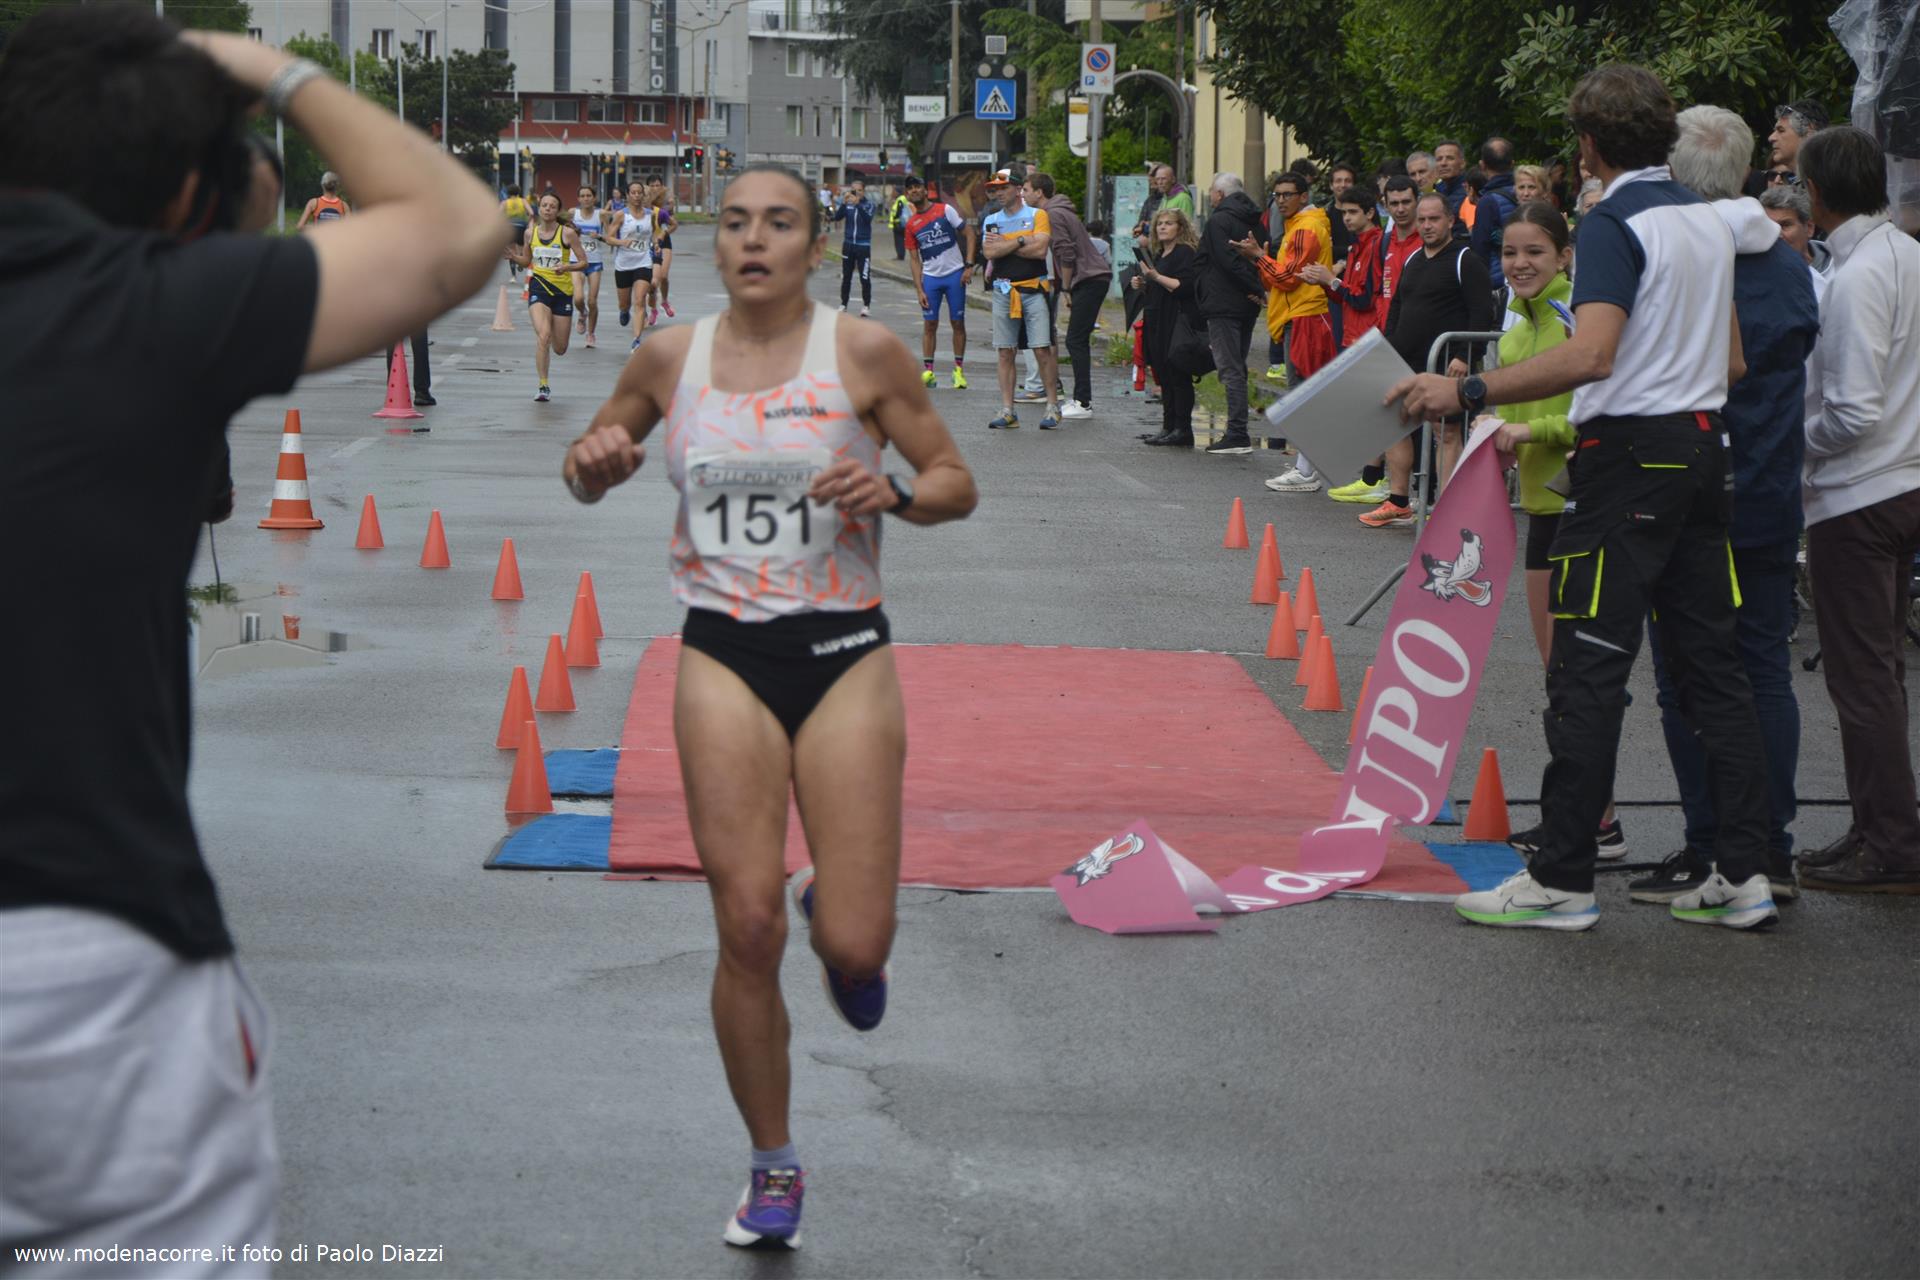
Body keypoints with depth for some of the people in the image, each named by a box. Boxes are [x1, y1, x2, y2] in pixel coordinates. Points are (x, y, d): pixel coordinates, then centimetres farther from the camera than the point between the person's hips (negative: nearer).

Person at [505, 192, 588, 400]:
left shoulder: (568, 233, -6)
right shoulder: (531, 232, 2)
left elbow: (584, 262, -3)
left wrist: (566, 267, -21)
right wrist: (514, 257, -5)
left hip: (563, 289, 0)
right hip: (538, 287, 0)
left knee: (560, 349, 8)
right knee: (543, 335, -23)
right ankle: (543, 386, -14)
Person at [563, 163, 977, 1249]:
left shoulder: (864, 354, -3)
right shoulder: (672, 359, 4)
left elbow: (959, 485, 3)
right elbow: (588, 470, 18)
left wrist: (895, 492, -18)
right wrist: (595, 462, -6)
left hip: (844, 652, -1)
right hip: (724, 658, 1)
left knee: (854, 946, -5)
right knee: (749, 933, -4)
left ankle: (841, 924, 35)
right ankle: (775, 1168, 14)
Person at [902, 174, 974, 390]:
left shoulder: (945, 210, -2)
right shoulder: (911, 225, 6)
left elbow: (969, 233, -2)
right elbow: (914, 259, 8)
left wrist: (969, 265, -10)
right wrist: (919, 289, -1)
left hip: (954, 274, -2)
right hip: (930, 277, 2)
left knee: (957, 322, 2)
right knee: (929, 324, 0)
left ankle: (959, 370, 9)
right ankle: (928, 371, 4)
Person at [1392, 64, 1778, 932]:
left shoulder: (1616, 224, -13)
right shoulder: (1709, 220, 12)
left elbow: (1591, 354, -27)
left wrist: (1467, 394, -26)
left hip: (1630, 457, -8)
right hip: (1703, 449, 8)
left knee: (1588, 673, -5)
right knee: (1710, 665, 9)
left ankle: (1562, 879, -3)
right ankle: (1742, 871, 9)